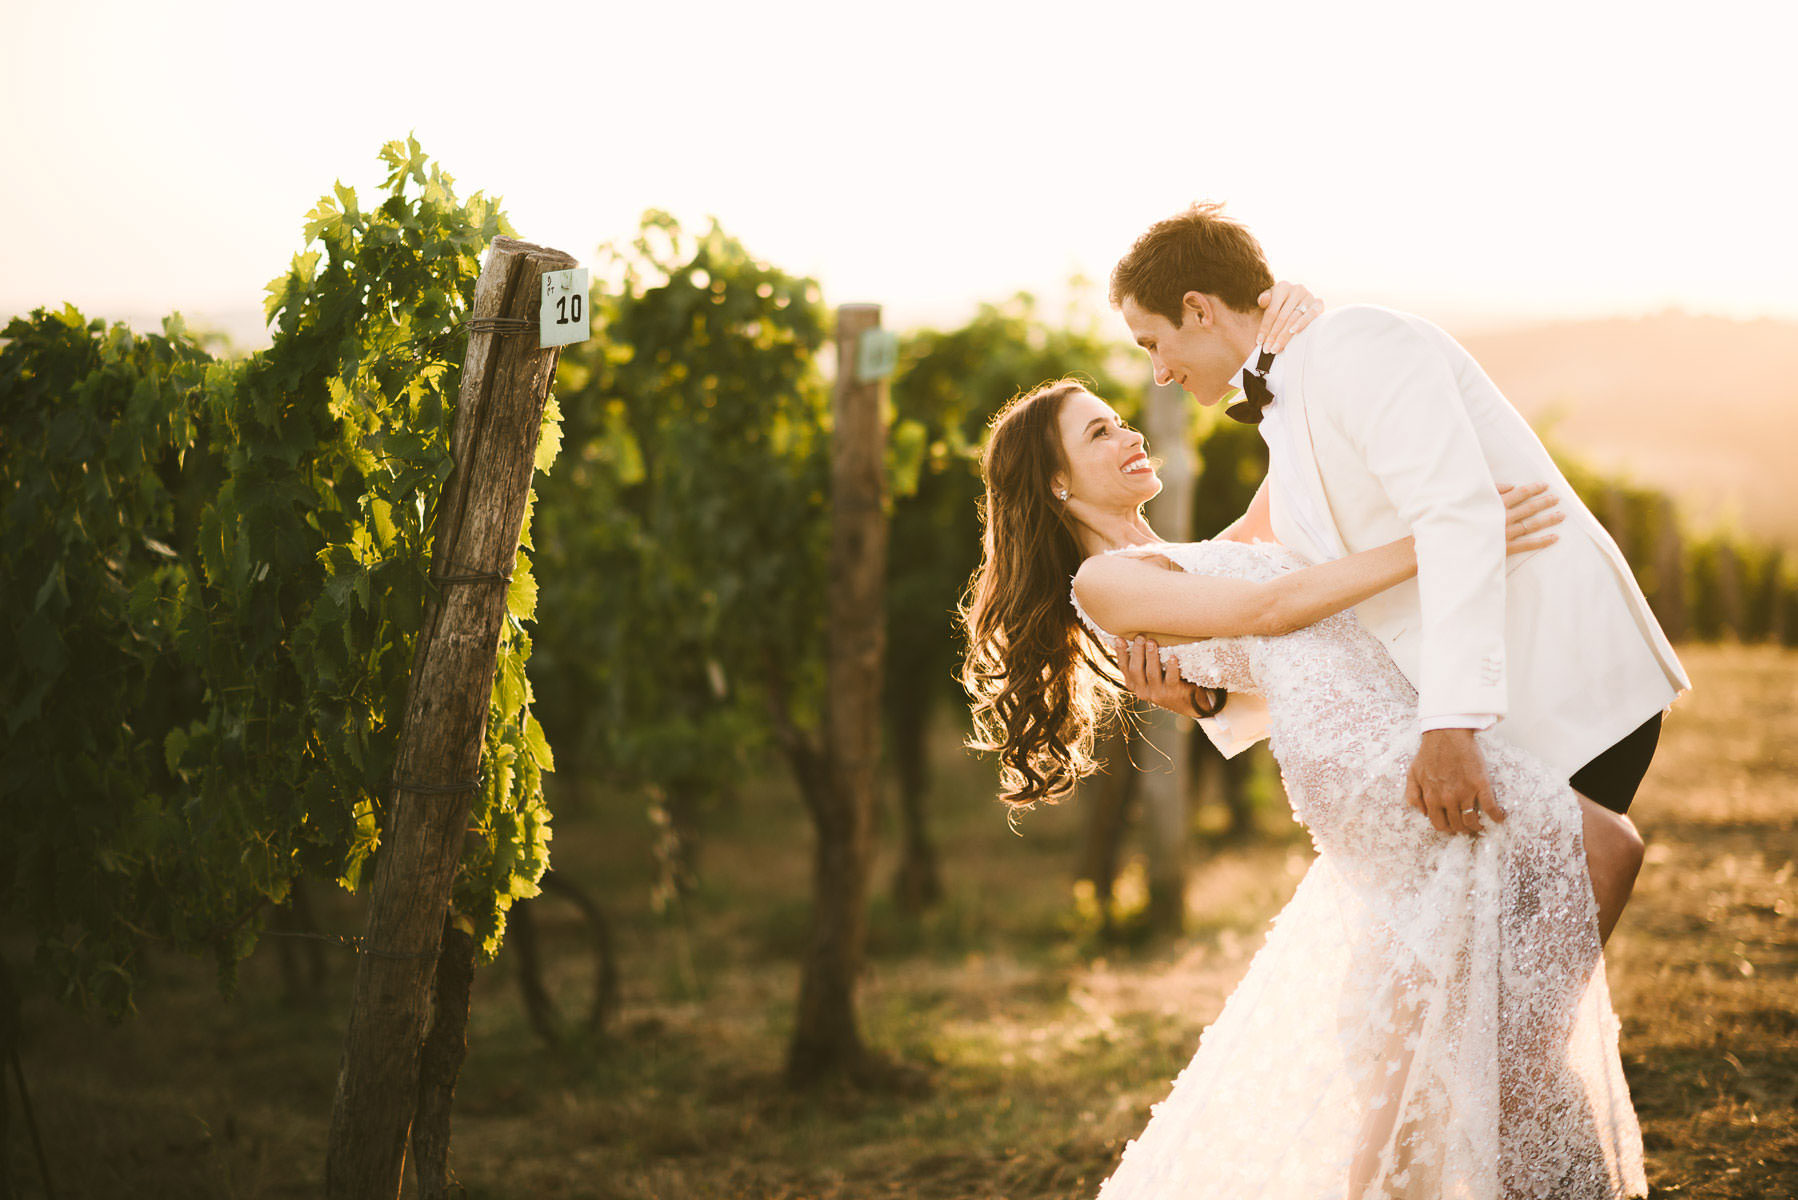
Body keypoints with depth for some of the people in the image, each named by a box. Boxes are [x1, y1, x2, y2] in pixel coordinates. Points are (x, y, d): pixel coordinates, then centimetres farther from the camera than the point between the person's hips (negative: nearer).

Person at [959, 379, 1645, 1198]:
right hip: (1351, 746, -9)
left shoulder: (1186, 560, 29)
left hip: (1389, 716, 9)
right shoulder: (1102, 581, 3)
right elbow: (1268, 609, -6)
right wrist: (1443, 544, -9)